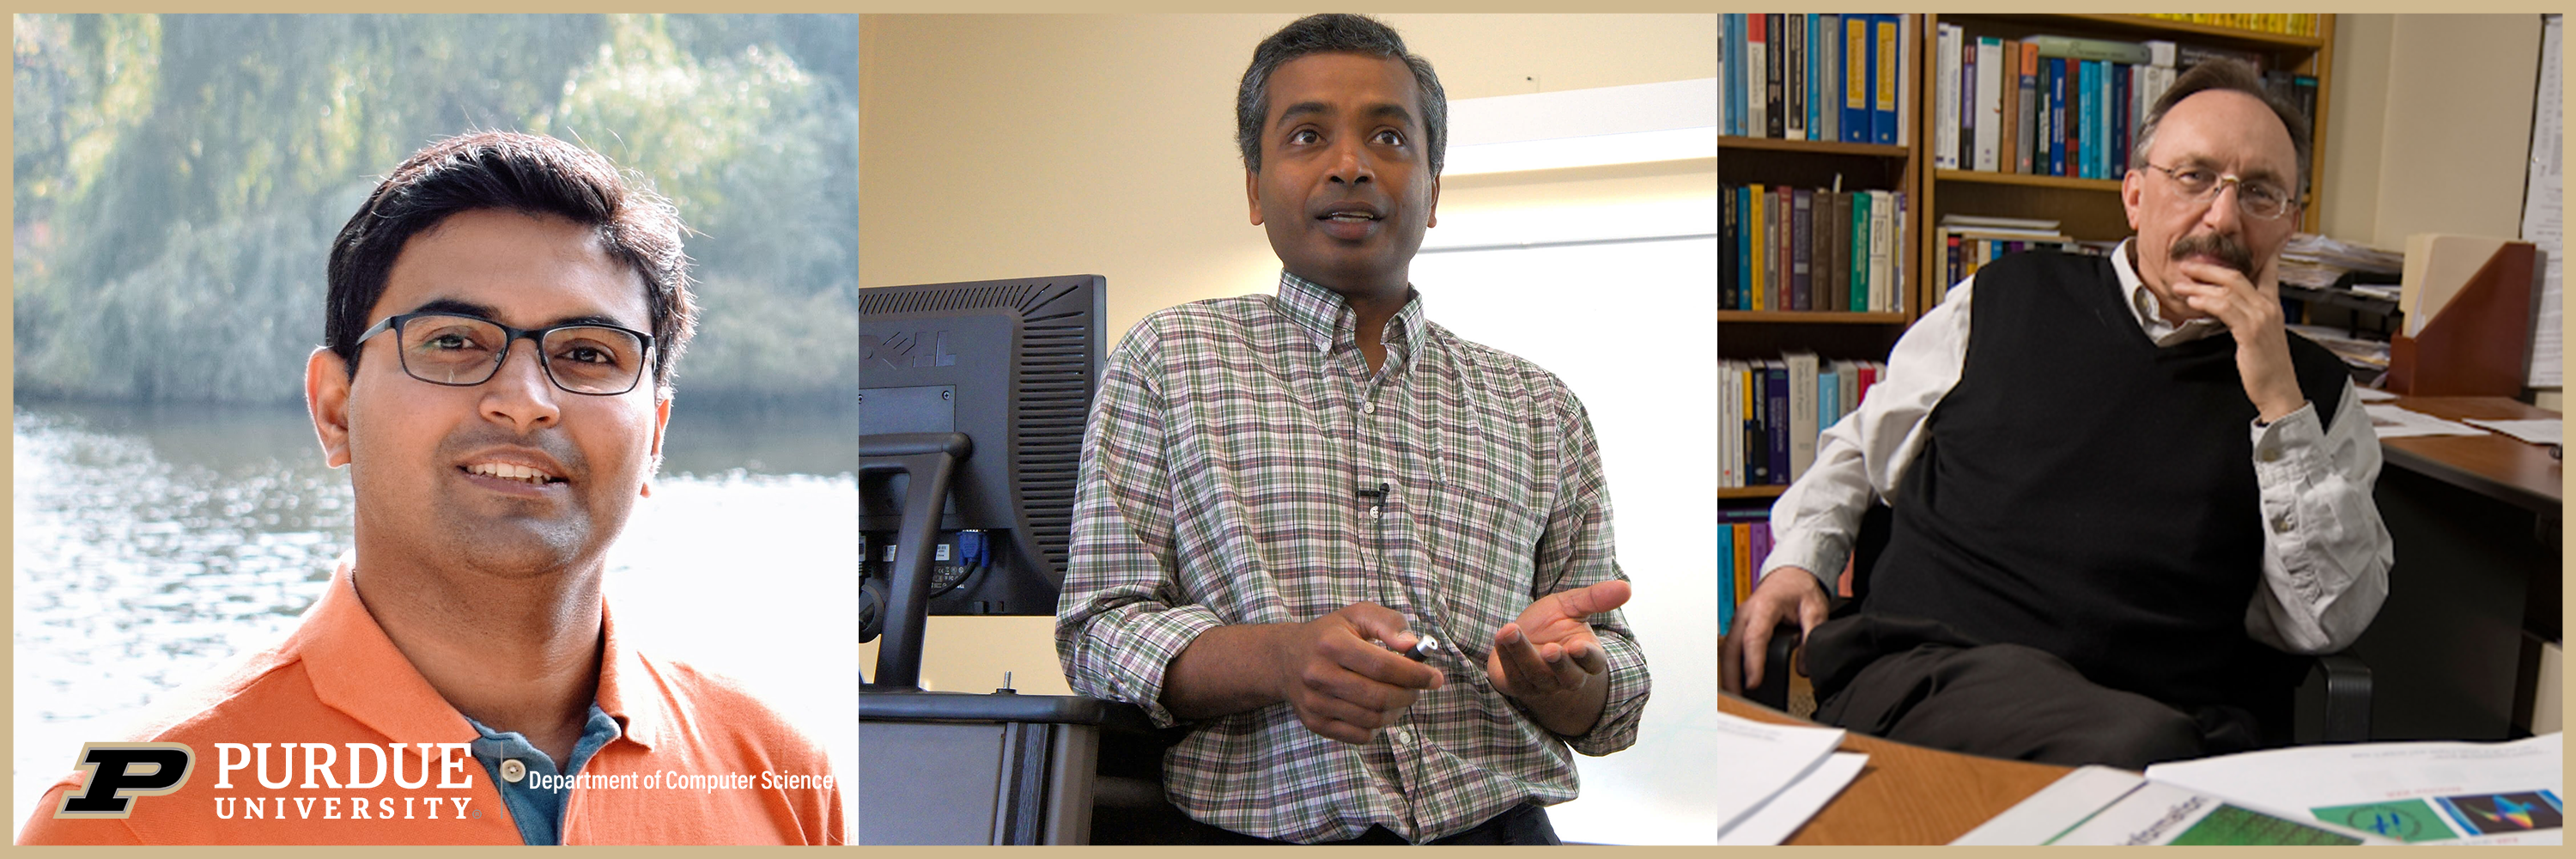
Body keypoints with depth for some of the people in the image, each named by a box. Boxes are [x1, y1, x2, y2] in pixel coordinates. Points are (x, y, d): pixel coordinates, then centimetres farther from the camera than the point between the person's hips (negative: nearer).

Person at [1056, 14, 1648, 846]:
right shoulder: (1167, 360, 10)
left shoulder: (1540, 408, 17)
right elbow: (1098, 629, 4)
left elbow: (1613, 709, 18)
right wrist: (1281, 657, -14)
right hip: (1264, 834, -2)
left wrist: (1553, 674, -5)